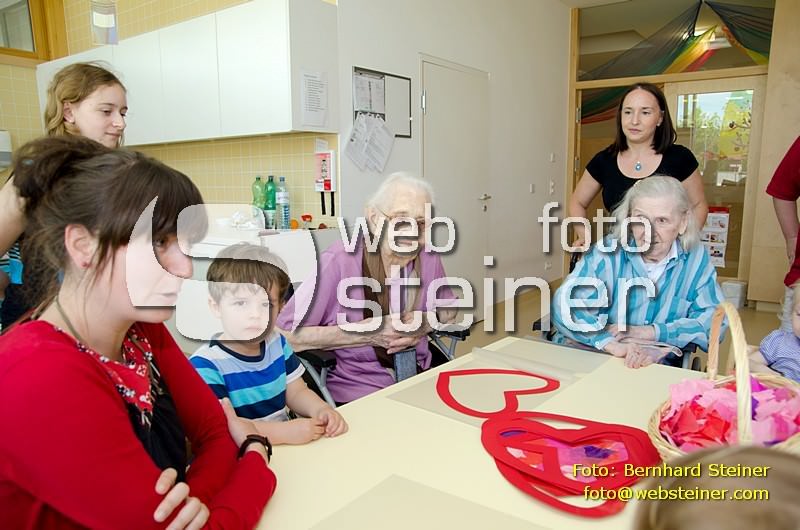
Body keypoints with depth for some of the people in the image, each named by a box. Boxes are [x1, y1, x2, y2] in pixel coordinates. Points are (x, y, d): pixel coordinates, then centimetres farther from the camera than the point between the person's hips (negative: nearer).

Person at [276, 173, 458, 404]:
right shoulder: (339, 262, -19)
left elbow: (448, 310, 16)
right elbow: (284, 335, -19)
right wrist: (366, 332, -23)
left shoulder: (427, 257, -2)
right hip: (356, 392, -5)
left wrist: (425, 324, -7)